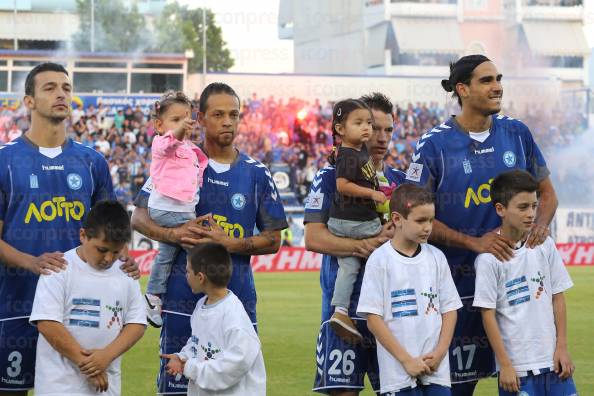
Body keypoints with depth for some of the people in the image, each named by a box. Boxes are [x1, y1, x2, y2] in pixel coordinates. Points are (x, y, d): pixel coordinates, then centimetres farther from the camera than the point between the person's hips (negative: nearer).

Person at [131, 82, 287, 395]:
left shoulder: (256, 173, 7)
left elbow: (273, 240, 7)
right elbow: (139, 218, 5)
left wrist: (226, 242, -9)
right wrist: (175, 235, -14)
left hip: (237, 298, 1)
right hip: (183, 299, -1)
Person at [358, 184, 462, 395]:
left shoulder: (436, 258, 7)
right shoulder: (380, 260, -5)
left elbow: (449, 309, 10)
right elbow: (373, 319, -7)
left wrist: (439, 353, -4)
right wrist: (407, 360, -11)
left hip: (437, 370, 4)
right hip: (398, 372, -4)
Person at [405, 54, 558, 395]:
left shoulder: (517, 133, 5)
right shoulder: (434, 144, -6)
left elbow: (546, 192, 15)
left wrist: (540, 224, -7)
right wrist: (475, 243, -17)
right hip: (459, 278, -3)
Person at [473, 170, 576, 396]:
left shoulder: (545, 246, 3)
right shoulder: (489, 257, -10)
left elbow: (557, 297, 10)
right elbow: (488, 315, -8)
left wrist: (562, 347, 4)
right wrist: (504, 365, -10)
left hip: (552, 360, 4)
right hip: (516, 367, -4)